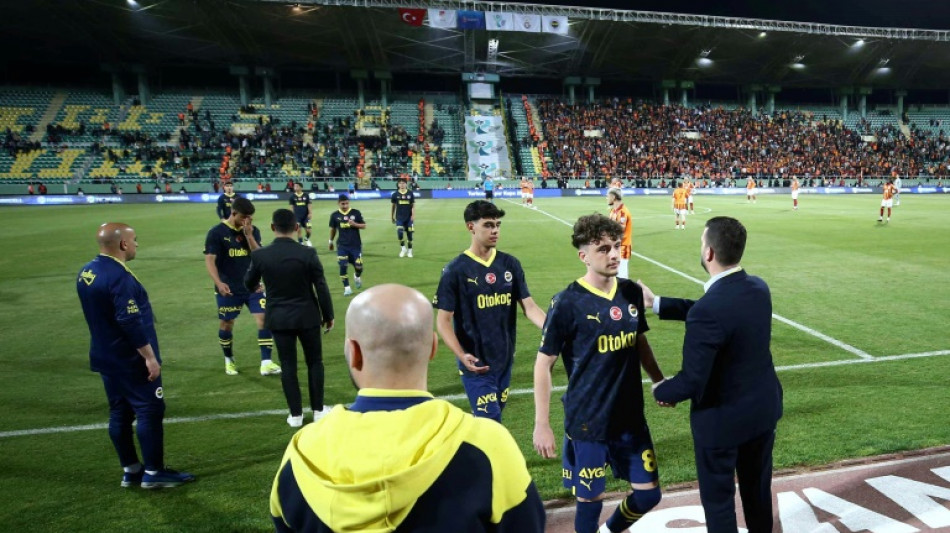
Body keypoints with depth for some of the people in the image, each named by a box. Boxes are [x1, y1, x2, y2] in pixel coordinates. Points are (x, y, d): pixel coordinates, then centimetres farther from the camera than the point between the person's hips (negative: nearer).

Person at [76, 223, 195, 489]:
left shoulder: (86, 272, 7)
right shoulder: (119, 276, -23)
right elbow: (130, 322, -26)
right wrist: (149, 357, -20)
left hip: (106, 357, 10)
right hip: (131, 360, -9)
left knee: (120, 413, 14)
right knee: (150, 411, 0)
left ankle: (131, 470, 23)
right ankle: (153, 472, 7)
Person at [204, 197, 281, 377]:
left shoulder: (253, 231, 3)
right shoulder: (216, 233, -8)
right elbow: (209, 260, -13)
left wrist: (248, 234, -17)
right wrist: (218, 283, -27)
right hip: (229, 289, -3)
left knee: (264, 319, -8)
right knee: (227, 324, 11)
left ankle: (266, 363, -6)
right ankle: (229, 360, 34)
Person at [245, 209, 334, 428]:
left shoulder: (259, 255, -9)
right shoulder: (308, 253, -13)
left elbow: (249, 285, 7)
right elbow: (321, 287, -8)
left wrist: (253, 266, 29)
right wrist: (328, 316, 4)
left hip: (279, 318, 1)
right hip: (307, 316, -1)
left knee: (288, 366, 10)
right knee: (315, 362, 14)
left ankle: (296, 415, 17)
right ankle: (318, 410, 21)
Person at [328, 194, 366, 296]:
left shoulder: (356, 212, -4)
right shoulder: (334, 215, 0)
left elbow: (364, 226, -1)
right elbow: (333, 229, 13)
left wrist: (355, 224, -19)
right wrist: (331, 241, 20)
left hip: (356, 244, -1)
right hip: (342, 245, 1)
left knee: (358, 266, 0)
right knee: (343, 266, -6)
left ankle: (357, 276, 36)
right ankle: (347, 287, 7)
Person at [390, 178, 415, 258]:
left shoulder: (410, 194, 1)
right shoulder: (395, 194, 1)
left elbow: (413, 206, 3)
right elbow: (393, 206, 8)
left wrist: (413, 216, -8)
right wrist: (392, 217, 9)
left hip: (409, 217, 1)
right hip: (399, 217, -1)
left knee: (409, 234, 6)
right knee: (399, 233, -15)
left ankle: (409, 250, 21)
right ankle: (403, 248, 8)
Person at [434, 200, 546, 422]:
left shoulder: (510, 264, 2)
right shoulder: (455, 270, -11)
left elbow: (529, 306, 0)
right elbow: (443, 320, -10)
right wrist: (461, 355, -25)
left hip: (504, 359, 5)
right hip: (476, 363, -5)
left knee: (483, 420, 19)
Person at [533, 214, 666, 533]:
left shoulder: (632, 292, -1)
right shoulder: (567, 303, -16)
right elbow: (543, 365, -11)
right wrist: (542, 424, -13)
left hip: (631, 416, 5)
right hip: (587, 420, -5)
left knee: (648, 493, 14)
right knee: (591, 499, 9)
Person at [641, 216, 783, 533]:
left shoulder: (707, 311, -32)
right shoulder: (759, 288, -7)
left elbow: (692, 382, -28)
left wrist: (661, 391, -6)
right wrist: (657, 303, 12)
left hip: (722, 419, -7)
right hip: (764, 408, 8)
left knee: (718, 498, 15)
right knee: (758, 487, 27)